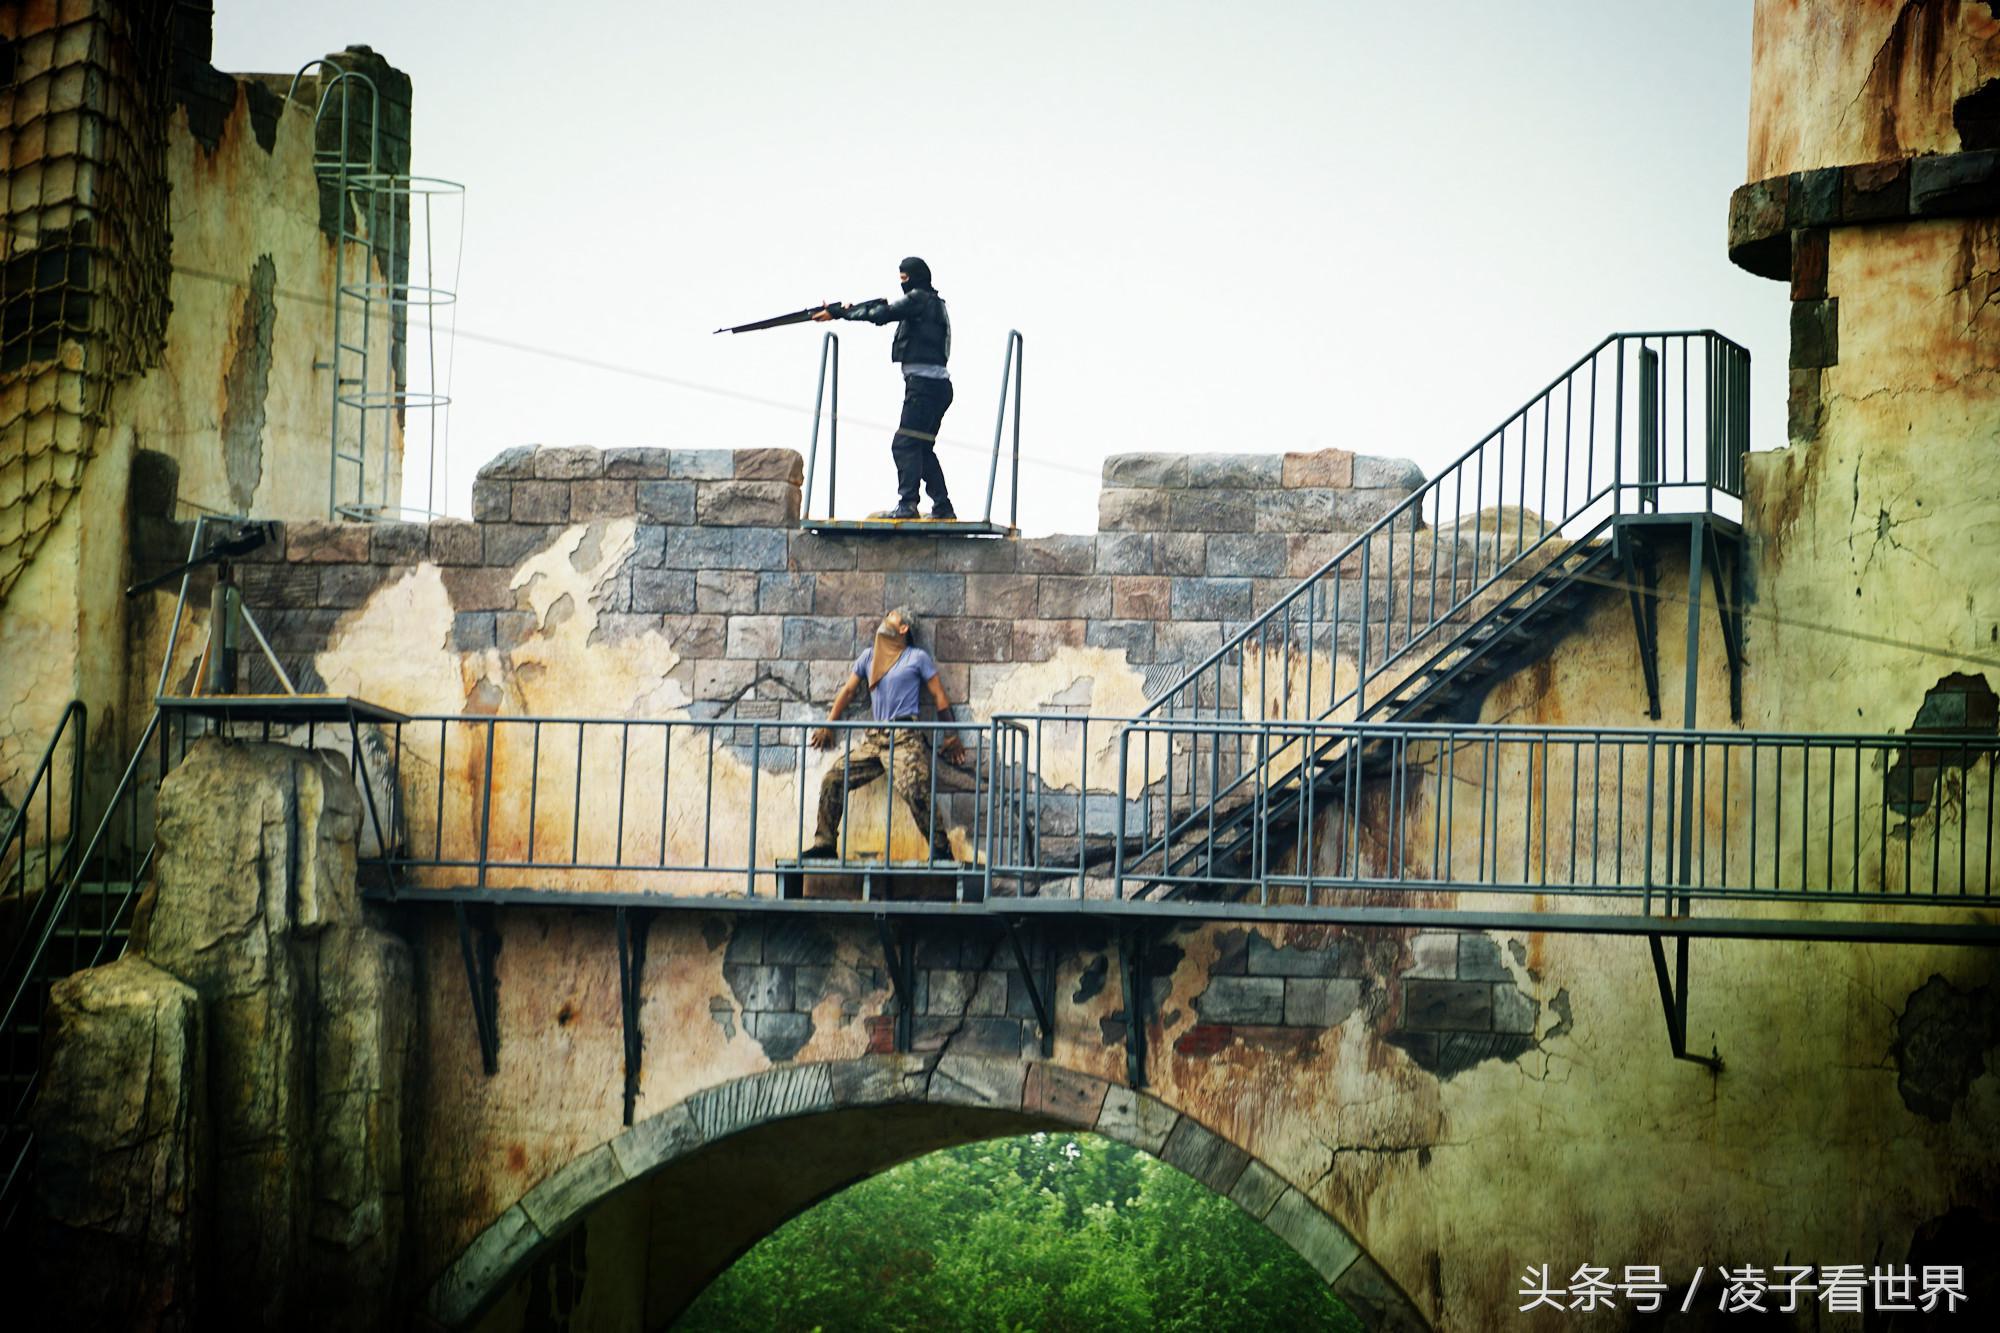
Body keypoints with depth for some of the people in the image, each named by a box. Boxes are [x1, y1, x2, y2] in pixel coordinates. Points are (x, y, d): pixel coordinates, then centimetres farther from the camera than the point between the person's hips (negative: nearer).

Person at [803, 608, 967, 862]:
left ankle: (941, 851, -16)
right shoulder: (869, 657, 19)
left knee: (915, 794, -21)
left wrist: (951, 736, 0)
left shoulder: (917, 657, 5)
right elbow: (848, 690, 25)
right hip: (873, 736, 6)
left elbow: (938, 696, 5)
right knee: (833, 780, -4)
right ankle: (824, 843, 1)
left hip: (904, 738, -6)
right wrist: (828, 725, 21)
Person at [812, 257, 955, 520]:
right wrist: (844, 311, 8)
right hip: (939, 386, 10)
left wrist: (838, 312, -7)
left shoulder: (919, 299, -5)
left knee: (904, 444, -12)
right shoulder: (933, 302, 23)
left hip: (924, 383, -10)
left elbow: (881, 315, -13)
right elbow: (886, 311, 19)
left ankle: (907, 505, -21)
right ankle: (943, 508, 11)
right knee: (922, 448, 14)